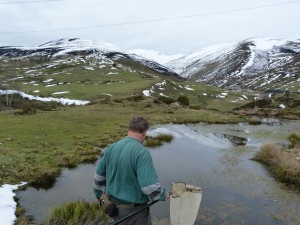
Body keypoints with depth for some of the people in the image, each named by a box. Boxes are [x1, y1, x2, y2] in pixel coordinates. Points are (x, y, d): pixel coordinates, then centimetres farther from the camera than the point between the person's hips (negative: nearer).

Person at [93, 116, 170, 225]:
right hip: (135, 209, -6)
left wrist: (98, 193, 24)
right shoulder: (142, 152, -24)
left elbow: (99, 174, 8)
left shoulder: (111, 148, -4)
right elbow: (150, 186, -29)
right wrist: (163, 195, -9)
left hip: (114, 205, 6)